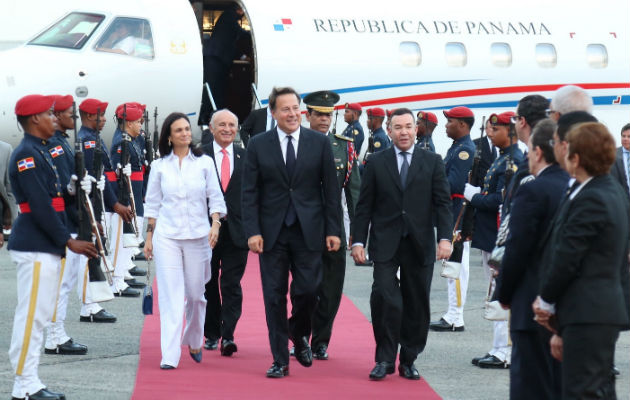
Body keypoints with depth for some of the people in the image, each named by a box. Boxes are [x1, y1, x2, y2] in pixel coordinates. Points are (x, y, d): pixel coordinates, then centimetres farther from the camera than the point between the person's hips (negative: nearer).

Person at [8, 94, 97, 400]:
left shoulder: (40, 152, 16)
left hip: (46, 247, 10)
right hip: (34, 248, -10)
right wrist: (68, 241, -16)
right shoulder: (26, 155, -15)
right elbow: (40, 205, -19)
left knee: (38, 316, 12)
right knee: (31, 315, -6)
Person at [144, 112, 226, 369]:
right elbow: (152, 204, 10)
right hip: (166, 236, -1)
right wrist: (149, 237, 6)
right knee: (170, 295, -8)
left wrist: (215, 224, -10)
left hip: (198, 235, 1)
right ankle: (170, 355, -11)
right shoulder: (159, 166, 6)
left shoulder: (204, 163, 5)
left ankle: (194, 341, 32)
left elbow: (215, 198, 5)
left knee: (195, 293, 7)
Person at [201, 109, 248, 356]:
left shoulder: (245, 157, 5)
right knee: (209, 285, 10)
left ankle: (228, 336, -6)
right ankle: (211, 334, 21)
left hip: (236, 231, 0)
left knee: (232, 285, -5)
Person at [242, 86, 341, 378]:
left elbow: (330, 189, 4)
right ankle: (280, 359, 10)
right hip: (272, 231, 0)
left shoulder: (319, 143, 3)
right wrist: (252, 231, -8)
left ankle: (300, 336, 28)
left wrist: (333, 230, -1)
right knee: (274, 296, 2)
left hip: (308, 231, 0)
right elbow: (249, 192, 1)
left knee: (308, 290, -4)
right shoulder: (258, 145, 2)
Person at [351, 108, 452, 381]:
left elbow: (442, 202, 3)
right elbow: (364, 206, 6)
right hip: (386, 243, -1)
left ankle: (408, 360, 16)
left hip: (419, 245, 1)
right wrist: (358, 241, -1)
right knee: (384, 297, -15)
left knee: (416, 305, 4)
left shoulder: (432, 162, 7)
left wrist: (445, 238, -8)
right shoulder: (376, 163, 6)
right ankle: (385, 359, -4)